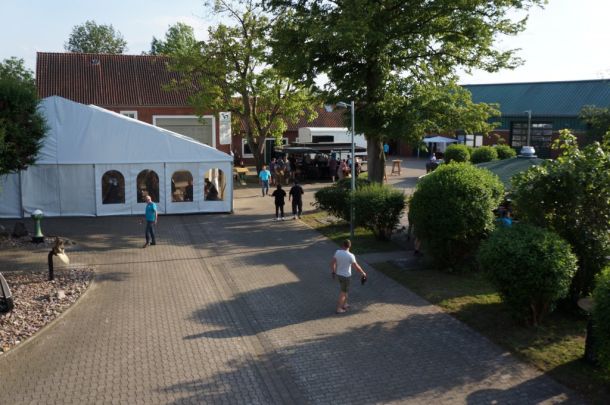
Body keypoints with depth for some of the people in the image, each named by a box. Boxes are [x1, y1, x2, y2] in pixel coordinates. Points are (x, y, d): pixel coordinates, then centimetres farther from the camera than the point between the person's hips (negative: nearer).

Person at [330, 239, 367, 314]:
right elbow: (356, 266, -20)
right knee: (343, 292, 7)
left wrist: (333, 271, 15)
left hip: (338, 274, 6)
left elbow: (332, 262, 0)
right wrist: (363, 273, -5)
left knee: (344, 290, 25)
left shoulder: (337, 252, -8)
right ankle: (339, 309, 12)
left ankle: (344, 304, 35)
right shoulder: (350, 256, -24)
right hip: (345, 276, -6)